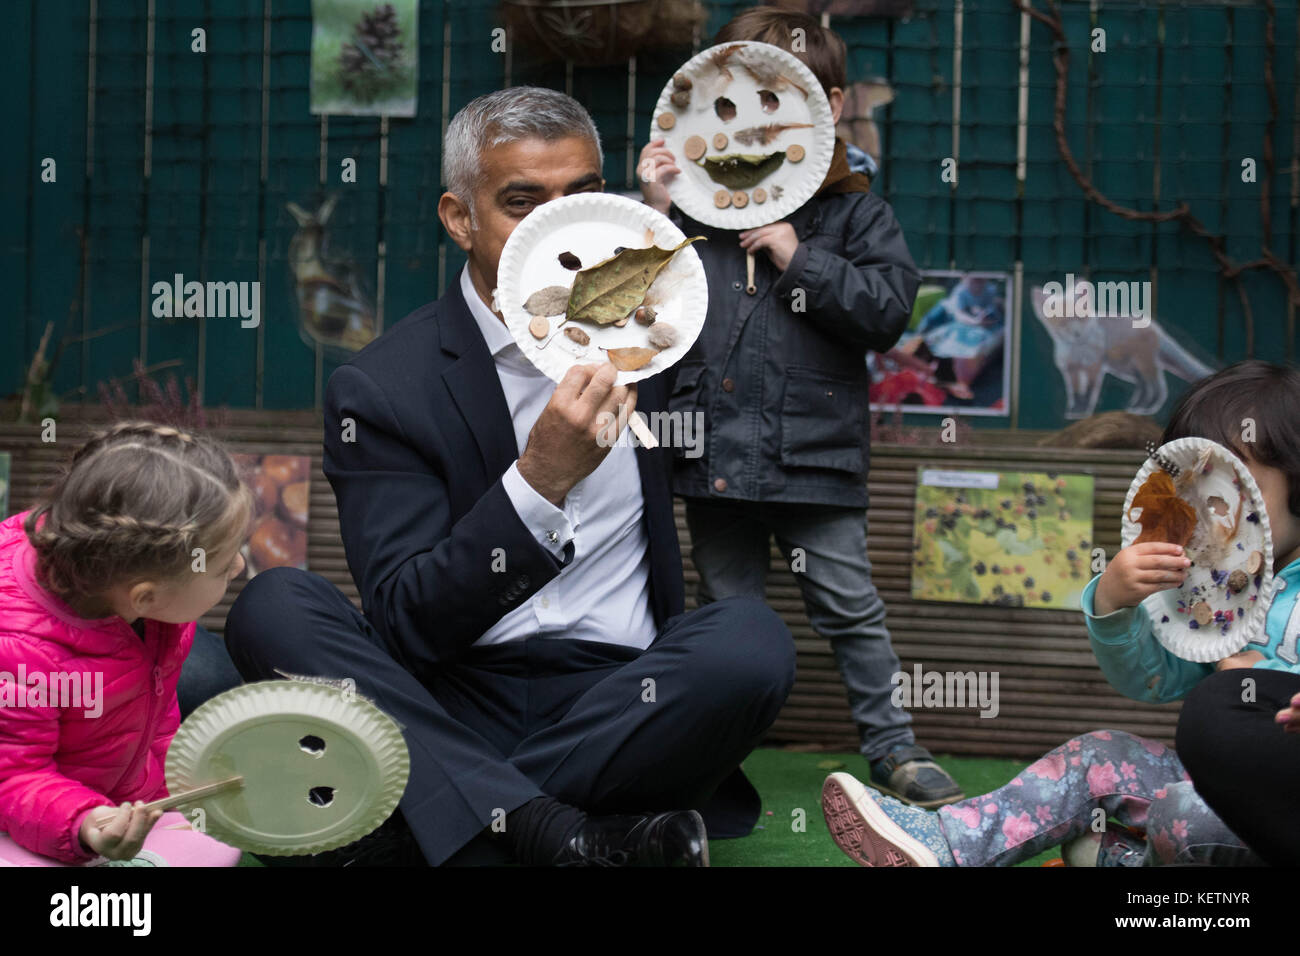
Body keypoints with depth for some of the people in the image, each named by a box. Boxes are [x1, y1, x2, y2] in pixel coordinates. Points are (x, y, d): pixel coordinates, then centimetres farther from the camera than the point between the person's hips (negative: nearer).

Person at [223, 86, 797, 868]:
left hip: (621, 704, 2)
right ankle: (558, 834, -39)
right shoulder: (382, 387, -2)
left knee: (753, 641, -29)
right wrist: (539, 482, -25)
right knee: (272, 607, -25)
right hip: (447, 715, -1)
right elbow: (407, 628, -11)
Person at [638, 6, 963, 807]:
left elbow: (889, 306, -11)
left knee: (850, 607, 5)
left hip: (813, 453, -2)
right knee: (727, 613, 13)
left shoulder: (853, 210, 0)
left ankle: (893, 746, 17)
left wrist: (799, 258, -16)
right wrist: (653, 209, -6)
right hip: (714, 452, 2)